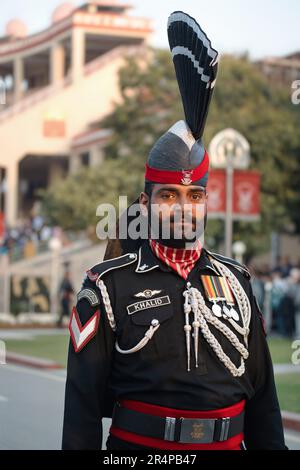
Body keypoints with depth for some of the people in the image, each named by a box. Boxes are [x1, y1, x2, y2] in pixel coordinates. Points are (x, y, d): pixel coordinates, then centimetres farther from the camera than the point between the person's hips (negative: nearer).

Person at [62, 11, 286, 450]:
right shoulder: (110, 285, -4)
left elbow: (262, 394, 12)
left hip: (228, 443, 4)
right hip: (137, 444, -3)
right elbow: (83, 402, -5)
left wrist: (271, 445, 8)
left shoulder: (235, 282, 8)